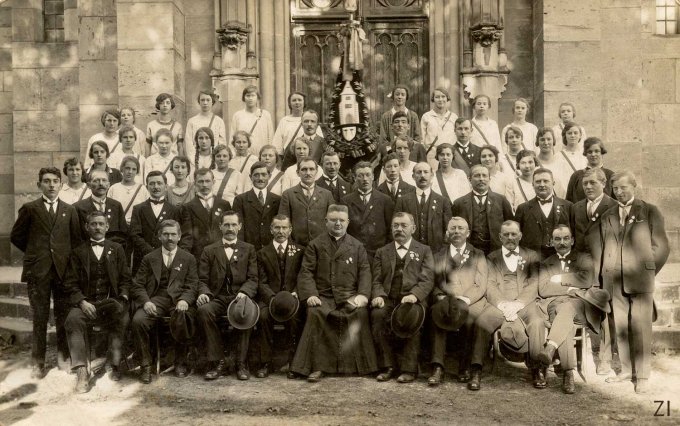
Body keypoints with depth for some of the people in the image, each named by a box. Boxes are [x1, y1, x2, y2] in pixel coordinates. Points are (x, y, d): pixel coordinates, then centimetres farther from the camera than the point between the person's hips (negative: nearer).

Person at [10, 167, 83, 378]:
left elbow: (77, 239, 10)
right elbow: (16, 236, 8)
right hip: (37, 270, -1)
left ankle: (63, 356, 21)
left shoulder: (69, 210, 8)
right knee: (39, 318, 5)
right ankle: (38, 362, 15)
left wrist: (69, 258, 3)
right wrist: (34, 252, 7)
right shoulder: (29, 208, 4)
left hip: (63, 269, 1)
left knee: (63, 316, 6)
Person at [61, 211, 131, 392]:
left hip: (111, 302, 0)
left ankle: (115, 365, -20)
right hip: (86, 302, 0)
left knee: (123, 317, -32)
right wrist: (81, 302, -11)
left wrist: (123, 298, -6)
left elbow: (125, 279, 12)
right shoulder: (78, 252, 12)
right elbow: (70, 283, 6)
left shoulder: (117, 249, 15)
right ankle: (81, 371, -29)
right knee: (73, 319, -31)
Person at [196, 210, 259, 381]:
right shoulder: (209, 250, 17)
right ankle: (217, 362, -23)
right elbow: (203, 279, 11)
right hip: (217, 298, 1)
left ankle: (241, 363, -23)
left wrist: (244, 292, -16)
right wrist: (204, 293, -12)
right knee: (204, 311, -33)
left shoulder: (249, 249, 16)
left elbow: (253, 279, 6)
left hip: (239, 297, -1)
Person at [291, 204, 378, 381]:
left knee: (360, 312, -30)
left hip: (350, 296, 1)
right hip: (323, 297, -1)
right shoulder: (315, 245, 12)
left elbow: (365, 272, 8)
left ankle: (357, 365, -13)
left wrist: (363, 295, -10)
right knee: (315, 313, -32)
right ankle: (317, 366, -21)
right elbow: (306, 272, 4)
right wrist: (310, 295, -13)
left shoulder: (357, 246, 16)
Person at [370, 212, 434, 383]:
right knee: (377, 314, -30)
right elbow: (377, 280, 13)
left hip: (413, 299, -2)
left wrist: (414, 295, -18)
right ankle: (387, 366, -18)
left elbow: (427, 280, 3)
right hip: (388, 299, 2)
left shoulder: (424, 251, 16)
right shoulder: (382, 252, 22)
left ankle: (409, 368, -21)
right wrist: (378, 296, -10)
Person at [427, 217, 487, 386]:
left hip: (472, 301, -1)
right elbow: (435, 284, 11)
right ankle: (437, 368, -33)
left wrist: (464, 299, -13)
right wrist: (441, 298, -11)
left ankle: (465, 367, -20)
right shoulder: (438, 256, 22)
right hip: (445, 301, 1)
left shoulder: (478, 255, 18)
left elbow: (480, 285, 5)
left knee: (469, 318, -34)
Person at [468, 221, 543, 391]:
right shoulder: (492, 258, 20)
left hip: (524, 303, 0)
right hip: (499, 304, 0)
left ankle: (537, 369, -18)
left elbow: (533, 285, 6)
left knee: (537, 322, -33)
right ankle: (476, 371, -26)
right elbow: (490, 286, 6)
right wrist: (503, 304, -13)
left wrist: (517, 304, -11)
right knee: (480, 321, -30)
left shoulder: (531, 256, 20)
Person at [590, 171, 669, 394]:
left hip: (639, 278, -3)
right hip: (613, 280, 3)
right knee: (620, 327, 6)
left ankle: (642, 376, 2)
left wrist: (648, 271, 7)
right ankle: (626, 369, 17)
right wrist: (601, 275, 6)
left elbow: (661, 246, 5)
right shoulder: (607, 216, 14)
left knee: (641, 327, -5)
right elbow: (599, 248, 13)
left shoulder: (649, 212, 5)